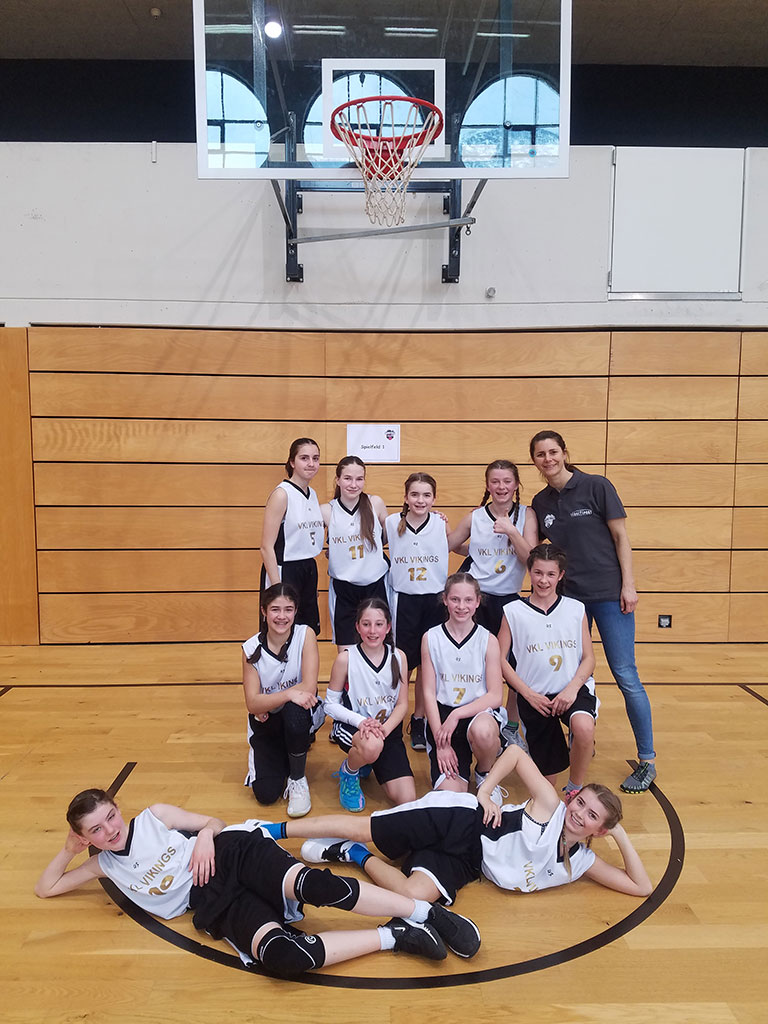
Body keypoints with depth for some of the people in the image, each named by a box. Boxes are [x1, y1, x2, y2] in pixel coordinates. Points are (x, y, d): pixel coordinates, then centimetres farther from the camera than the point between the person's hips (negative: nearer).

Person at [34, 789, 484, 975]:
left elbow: (214, 821, 14)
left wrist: (206, 836, -8)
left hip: (234, 854, 0)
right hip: (213, 902, 1)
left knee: (312, 885, -33)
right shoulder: (104, 865, 16)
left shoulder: (154, 816, 12)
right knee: (283, 957, -32)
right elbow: (45, 888, 21)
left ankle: (425, 911, -25)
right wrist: (69, 849, 7)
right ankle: (396, 936, -22)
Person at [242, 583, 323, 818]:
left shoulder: (305, 635, -17)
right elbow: (252, 703, -19)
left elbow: (308, 687, -25)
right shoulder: (251, 648, -13)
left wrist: (267, 702, -23)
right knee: (265, 793, -12)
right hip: (266, 722, 2)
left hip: (302, 714, -1)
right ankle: (284, 753, 23)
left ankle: (298, 780, -11)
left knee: (294, 712, -38)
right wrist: (288, 694, -35)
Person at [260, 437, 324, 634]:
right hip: (284, 571, -8)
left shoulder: (313, 494, 11)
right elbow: (267, 548, -16)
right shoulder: (282, 494, -13)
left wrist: (313, 581, 17)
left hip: (309, 571, 8)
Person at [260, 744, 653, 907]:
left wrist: (622, 837, -6)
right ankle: (272, 830, 1)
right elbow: (516, 753, -9)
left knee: (418, 894, -22)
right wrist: (484, 793, -15)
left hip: (465, 863, 5)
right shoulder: (549, 805, -8)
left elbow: (641, 887, 4)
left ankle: (357, 856, 3)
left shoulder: (581, 862, 5)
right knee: (364, 827, -16)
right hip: (460, 822, -4)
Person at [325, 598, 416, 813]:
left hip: (388, 728, 4)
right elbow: (331, 704, -5)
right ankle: (349, 772, -2)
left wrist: (384, 729, -17)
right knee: (372, 746, -41)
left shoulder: (398, 657, -3)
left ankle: (366, 763, 21)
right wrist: (361, 721, -21)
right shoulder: (346, 658, -11)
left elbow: (402, 704, 1)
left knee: (407, 799, -9)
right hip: (351, 726, -3)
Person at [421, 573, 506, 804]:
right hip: (442, 713, 0)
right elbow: (429, 693, -1)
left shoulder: (488, 640, -2)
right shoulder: (431, 638, -1)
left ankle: (485, 775, -3)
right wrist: (441, 742, -9)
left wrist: (457, 714, -17)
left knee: (482, 731, -38)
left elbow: (495, 696, -5)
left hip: (479, 711, 0)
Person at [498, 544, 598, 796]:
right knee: (546, 777, 3)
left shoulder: (576, 609, 3)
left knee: (584, 728, -33)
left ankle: (575, 788, -6)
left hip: (573, 689, 0)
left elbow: (589, 658, 4)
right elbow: (500, 659, -1)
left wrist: (572, 688, -13)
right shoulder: (513, 612, -2)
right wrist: (529, 694, -8)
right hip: (534, 696, 0)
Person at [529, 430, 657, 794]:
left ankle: (647, 760, 9)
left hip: (608, 592, -4)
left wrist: (628, 585, -10)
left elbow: (620, 536, -5)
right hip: (567, 596, 5)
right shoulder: (540, 502, 7)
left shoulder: (596, 486, -6)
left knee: (625, 675, -4)